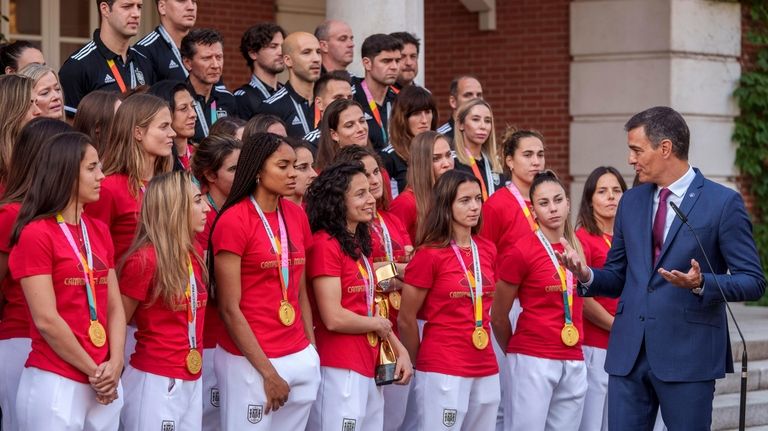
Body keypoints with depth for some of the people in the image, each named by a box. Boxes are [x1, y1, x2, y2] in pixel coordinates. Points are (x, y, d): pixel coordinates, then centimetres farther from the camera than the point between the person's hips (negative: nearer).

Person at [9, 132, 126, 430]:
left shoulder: (99, 231, 12)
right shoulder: (35, 235, -9)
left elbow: (114, 307, 8)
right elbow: (46, 320, -14)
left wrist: (114, 366, -6)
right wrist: (94, 371, -9)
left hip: (104, 386, 6)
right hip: (55, 384, -6)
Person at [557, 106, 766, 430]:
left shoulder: (723, 203, -4)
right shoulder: (631, 202, 13)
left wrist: (702, 284, -23)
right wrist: (587, 276, -3)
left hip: (688, 354, -5)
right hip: (629, 352, 5)